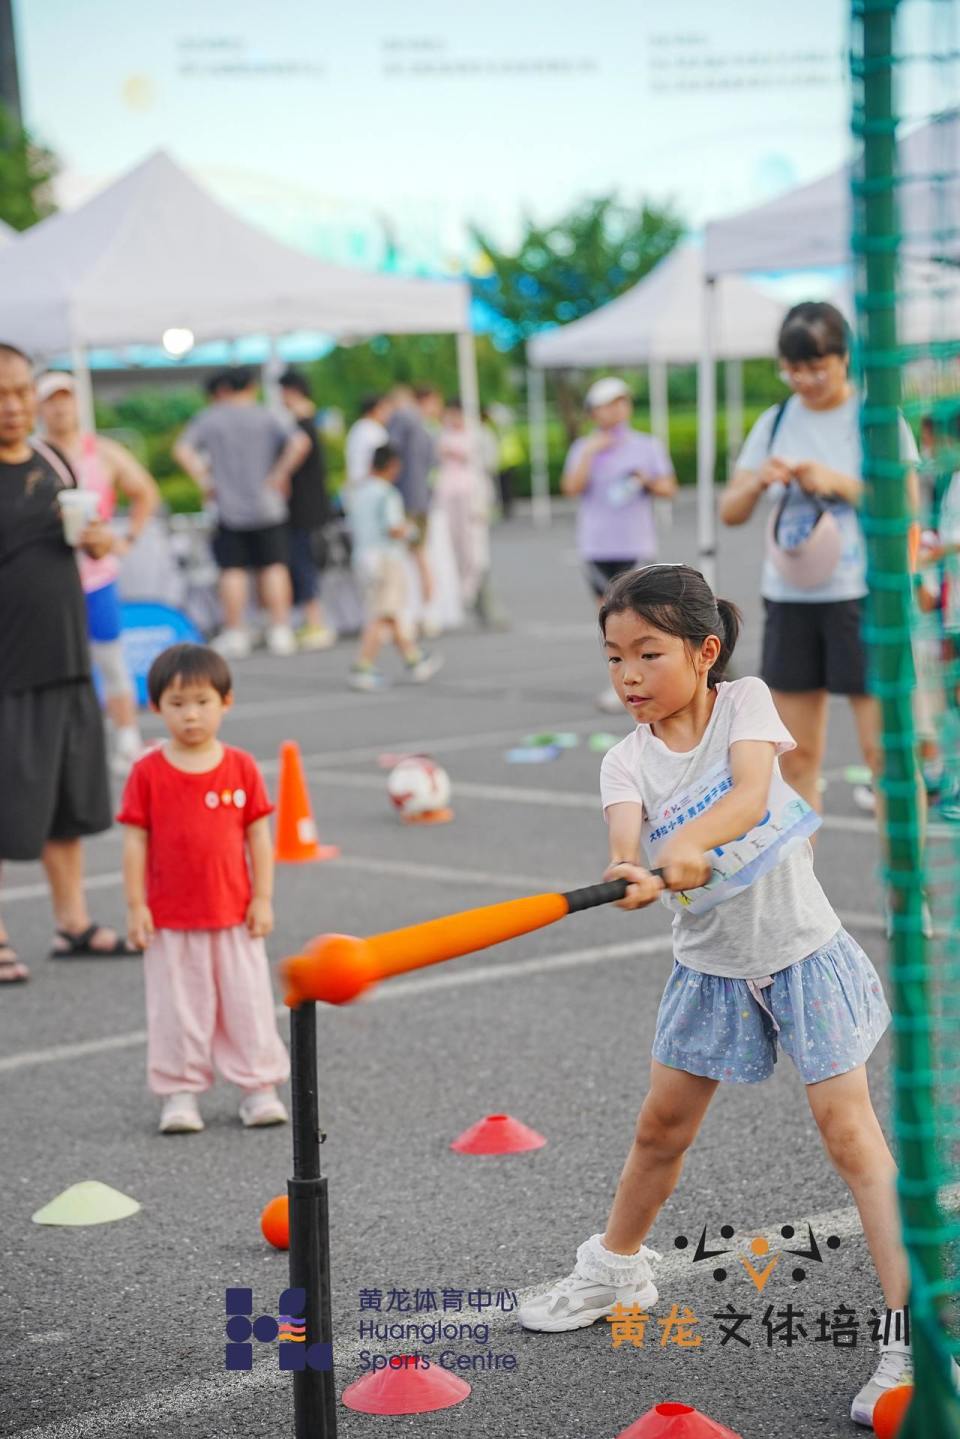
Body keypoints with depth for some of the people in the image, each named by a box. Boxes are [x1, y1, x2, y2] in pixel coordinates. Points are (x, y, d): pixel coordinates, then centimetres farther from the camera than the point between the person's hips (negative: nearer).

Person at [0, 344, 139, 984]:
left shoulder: (51, 460, 10)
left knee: (71, 799, 15)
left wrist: (99, 541, 0)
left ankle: (73, 922, 27)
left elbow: (82, 536, 21)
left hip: (66, 661, 7)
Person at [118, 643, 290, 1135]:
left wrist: (263, 898, -1)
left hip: (234, 915, 1)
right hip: (170, 920, -1)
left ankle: (258, 1088, 17)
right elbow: (135, 841, -3)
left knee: (247, 1001, 7)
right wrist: (135, 906, -6)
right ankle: (179, 1093, 14)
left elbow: (258, 836, 2)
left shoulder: (241, 768, -1)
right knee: (177, 1007, 5)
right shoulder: (148, 773, -5)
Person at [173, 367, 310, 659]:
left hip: (229, 507, 0)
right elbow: (300, 443, -13)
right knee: (274, 567, 6)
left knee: (232, 570, 5)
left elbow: (182, 450, -7)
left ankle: (235, 634, 4)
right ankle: (280, 632, 3)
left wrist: (204, 482, -3)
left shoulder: (209, 418, 2)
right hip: (267, 507, 0)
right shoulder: (266, 417, 1)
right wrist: (281, 474, -5)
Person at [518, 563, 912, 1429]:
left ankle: (913, 1325, -11)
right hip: (711, 967, 3)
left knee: (848, 1129, -11)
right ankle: (617, 1268, 40)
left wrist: (691, 843, -48)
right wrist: (632, 874, -51)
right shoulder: (628, 762, -7)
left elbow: (751, 792, -29)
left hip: (801, 949, -3)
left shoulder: (745, 701, -11)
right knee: (662, 1128, 15)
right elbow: (627, 841, -27)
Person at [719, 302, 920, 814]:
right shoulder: (774, 422, 10)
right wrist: (757, 482, -10)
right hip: (789, 597, 4)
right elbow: (730, 512, 10)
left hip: (861, 596, -4)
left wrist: (839, 483, -19)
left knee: (882, 748, -7)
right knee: (796, 756, 7)